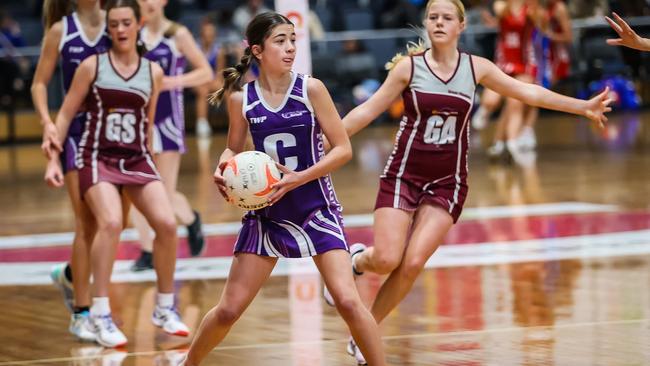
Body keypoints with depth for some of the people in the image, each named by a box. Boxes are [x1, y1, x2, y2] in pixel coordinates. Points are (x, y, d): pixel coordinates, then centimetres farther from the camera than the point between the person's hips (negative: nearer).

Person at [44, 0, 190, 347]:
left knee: (167, 224, -13)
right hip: (97, 158, -4)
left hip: (137, 159, 4)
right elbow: (65, 114, 2)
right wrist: (53, 159, -4)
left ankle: (164, 308, 8)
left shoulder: (153, 72, 6)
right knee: (111, 223, -28)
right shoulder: (92, 66, -2)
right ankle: (100, 314, -21)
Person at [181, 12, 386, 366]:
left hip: (316, 210, -2)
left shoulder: (311, 89, -10)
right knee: (228, 310, 3)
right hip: (267, 212, 2)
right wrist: (223, 167, -9)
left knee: (347, 300, -17)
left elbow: (343, 148, -8)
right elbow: (233, 148, 13)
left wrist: (298, 178, -19)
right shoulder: (241, 99, -4)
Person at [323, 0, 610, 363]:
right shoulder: (409, 66, -5)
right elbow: (369, 110, -2)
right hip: (404, 174, -1)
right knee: (386, 260, -14)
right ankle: (357, 260, 23)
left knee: (413, 264, -13)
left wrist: (583, 107, 2)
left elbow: (529, 92, 5)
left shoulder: (476, 68, 0)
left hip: (447, 182, 1)